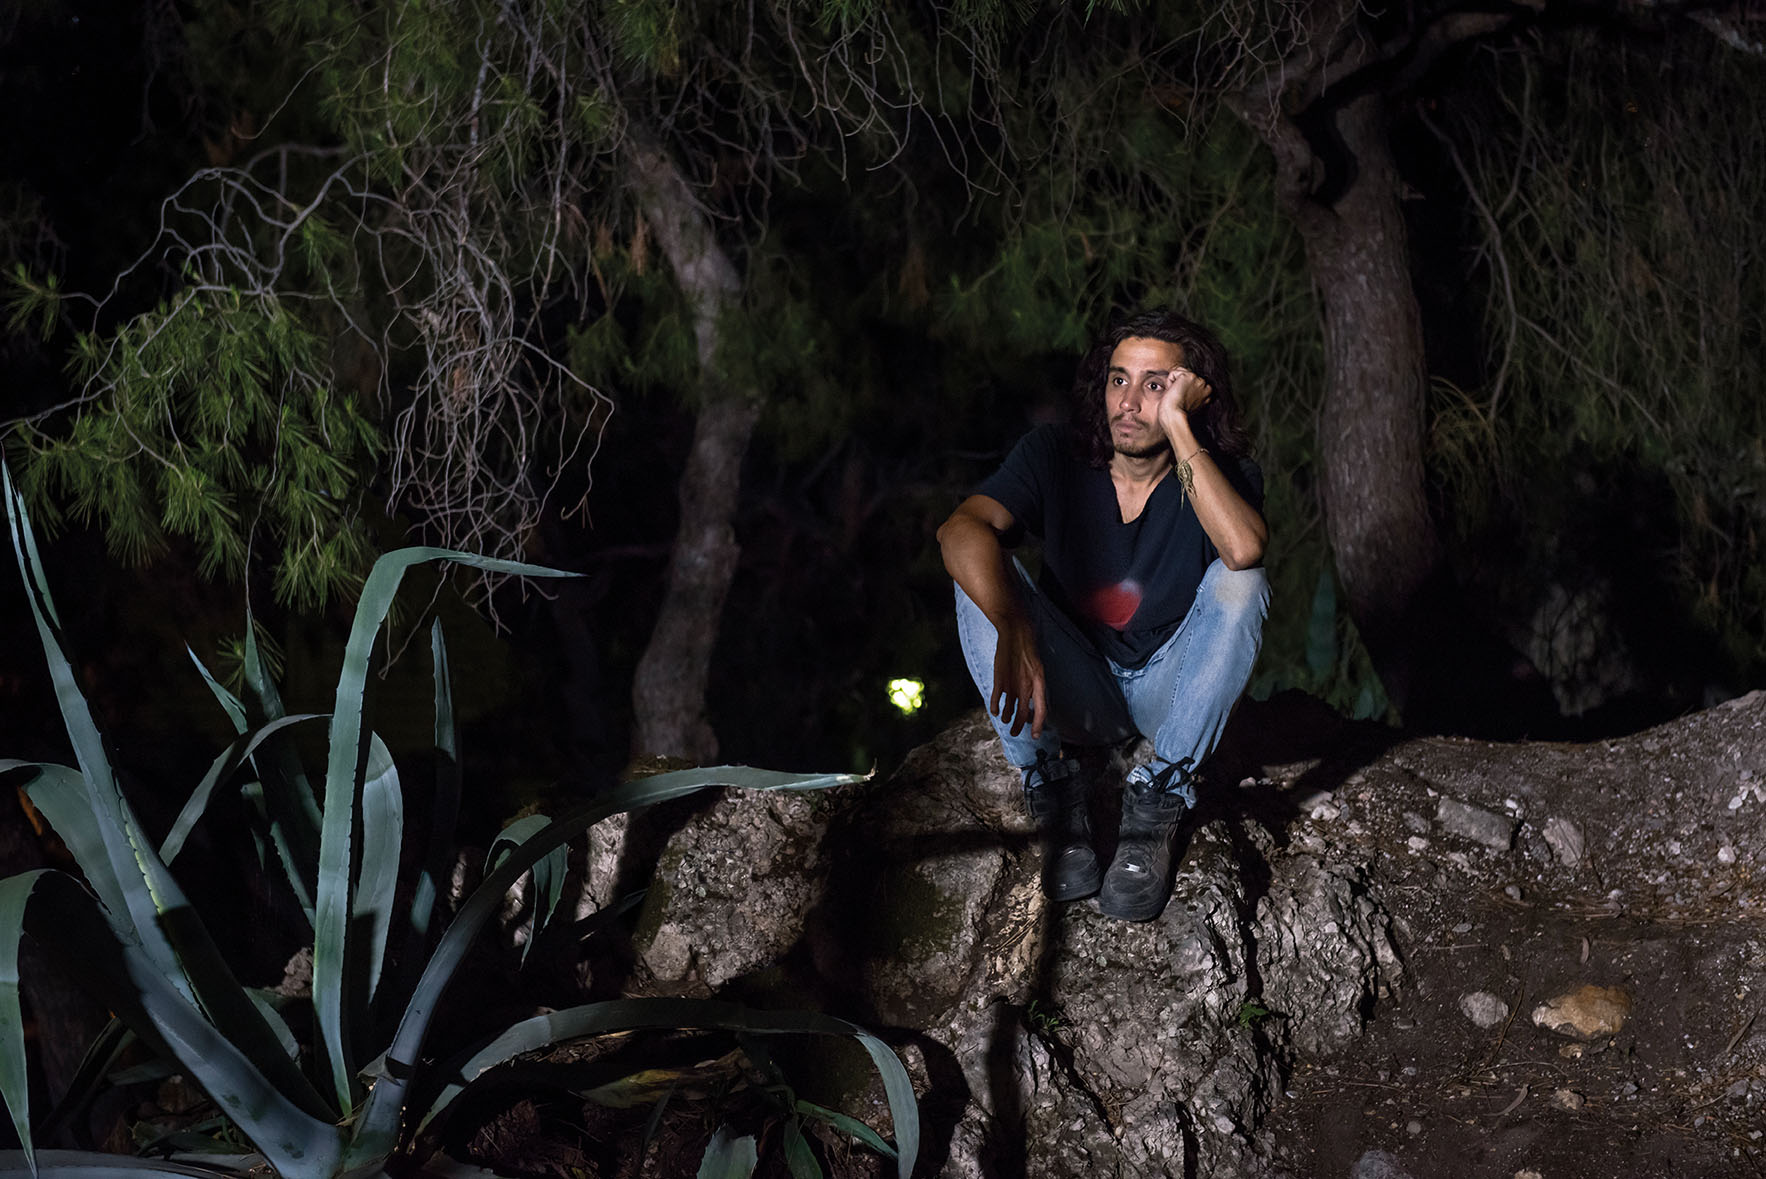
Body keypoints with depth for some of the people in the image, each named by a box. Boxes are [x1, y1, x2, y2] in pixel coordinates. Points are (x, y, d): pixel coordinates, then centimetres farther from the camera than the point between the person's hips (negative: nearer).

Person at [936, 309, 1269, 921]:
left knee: (1240, 583, -28)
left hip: (1170, 691, 0)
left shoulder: (1224, 474, -12)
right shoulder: (1055, 457, -10)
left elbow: (1244, 548, -37)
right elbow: (963, 530, -28)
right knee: (981, 575, -23)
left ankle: (1157, 801, -19)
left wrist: (1177, 426, -33)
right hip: (1074, 695, 1)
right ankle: (1053, 793, -17)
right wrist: (1014, 630, -47)